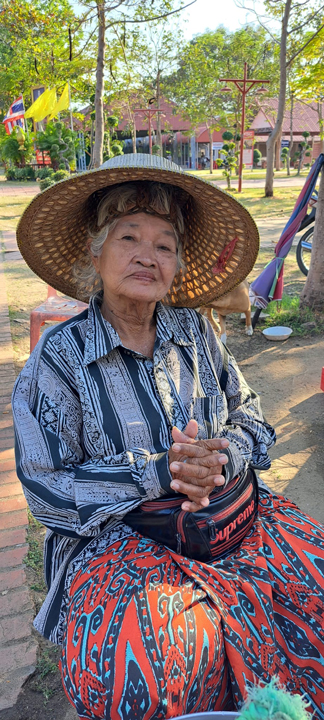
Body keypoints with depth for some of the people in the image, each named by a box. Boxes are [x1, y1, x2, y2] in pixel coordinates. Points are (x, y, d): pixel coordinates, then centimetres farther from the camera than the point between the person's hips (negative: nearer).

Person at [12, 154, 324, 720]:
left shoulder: (194, 332, 4)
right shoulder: (60, 355, -7)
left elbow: (251, 422, 7)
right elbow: (46, 487, -9)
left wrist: (217, 463, -16)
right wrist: (158, 473, -19)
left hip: (232, 518, 4)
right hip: (120, 538, -4)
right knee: (140, 669, -27)